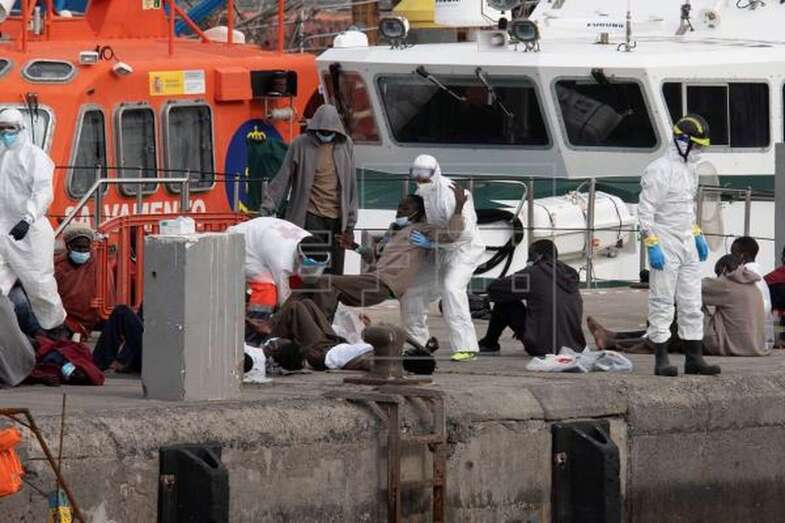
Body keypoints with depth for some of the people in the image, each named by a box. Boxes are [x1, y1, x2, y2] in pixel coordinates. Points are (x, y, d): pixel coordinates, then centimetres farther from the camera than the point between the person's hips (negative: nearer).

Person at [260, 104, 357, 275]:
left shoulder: (345, 145, 8)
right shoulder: (301, 145, -1)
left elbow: (351, 186, 11)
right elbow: (283, 179, 2)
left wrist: (350, 224, 8)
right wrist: (267, 209, -4)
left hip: (337, 217, 3)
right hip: (311, 217, -3)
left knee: (335, 273, 3)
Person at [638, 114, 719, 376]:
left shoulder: (690, 170, 13)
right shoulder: (659, 170, -14)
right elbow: (645, 211, -16)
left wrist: (697, 235, 23)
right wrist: (652, 246, -20)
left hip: (687, 245, 8)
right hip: (665, 246, -8)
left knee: (692, 305, 8)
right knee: (662, 305, -3)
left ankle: (694, 358, 12)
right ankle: (661, 360, 0)